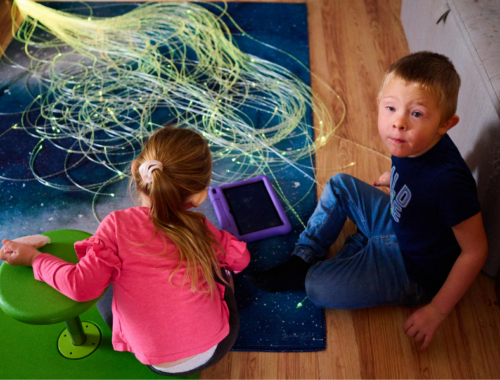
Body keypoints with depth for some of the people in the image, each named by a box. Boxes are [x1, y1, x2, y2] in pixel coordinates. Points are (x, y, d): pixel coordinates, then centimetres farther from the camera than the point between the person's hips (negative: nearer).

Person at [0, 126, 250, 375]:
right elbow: (239, 258, 8)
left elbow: (82, 286, -18)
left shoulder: (118, 224, -14)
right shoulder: (199, 228, -6)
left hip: (160, 364, -1)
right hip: (218, 346, 2)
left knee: (106, 296, 24)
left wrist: (34, 258, -4)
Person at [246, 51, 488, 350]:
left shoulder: (448, 181, -36)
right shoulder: (412, 143, -14)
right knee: (341, 185, 11)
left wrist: (437, 309, -23)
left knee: (320, 289, -22)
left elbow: (475, 250, -26)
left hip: (414, 270, -8)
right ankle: (304, 258, 13)